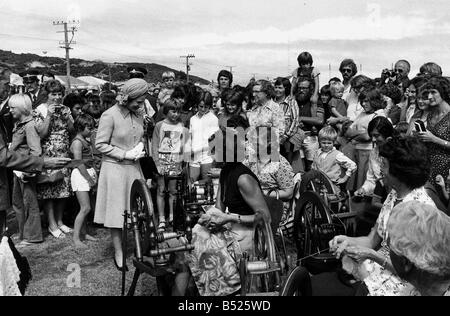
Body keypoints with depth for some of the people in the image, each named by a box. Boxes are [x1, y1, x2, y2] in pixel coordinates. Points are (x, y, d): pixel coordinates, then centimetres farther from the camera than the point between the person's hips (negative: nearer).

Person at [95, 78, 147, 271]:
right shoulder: (109, 116, -13)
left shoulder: (137, 115, 6)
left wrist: (139, 149, 0)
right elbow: (100, 144, -12)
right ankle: (118, 253, 14)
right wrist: (125, 154, -16)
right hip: (115, 169, -5)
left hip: (134, 168, 6)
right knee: (116, 211, 3)